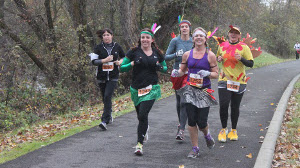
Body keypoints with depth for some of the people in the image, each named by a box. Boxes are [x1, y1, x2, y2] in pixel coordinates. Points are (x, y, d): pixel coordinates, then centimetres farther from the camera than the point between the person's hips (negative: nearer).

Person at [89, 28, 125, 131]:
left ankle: (105, 121, -19)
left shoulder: (117, 47, 4)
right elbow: (93, 61, -6)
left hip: (113, 77, -2)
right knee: (105, 98, 12)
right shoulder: (98, 48, 1)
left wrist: (120, 61, -2)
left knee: (107, 96, -16)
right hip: (101, 77, 2)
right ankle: (109, 116, 37)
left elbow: (124, 57, 19)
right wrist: (105, 60, -18)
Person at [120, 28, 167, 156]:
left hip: (151, 88, -1)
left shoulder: (157, 53, 6)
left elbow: (165, 68, 19)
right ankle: (145, 128, 50)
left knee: (143, 115, -15)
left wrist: (160, 67, -4)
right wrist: (132, 63, -17)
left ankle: (140, 144, -8)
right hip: (136, 89, 1)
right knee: (140, 115, 13)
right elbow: (122, 68, 1)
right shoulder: (134, 52, 1)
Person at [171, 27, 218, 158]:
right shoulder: (187, 54, 6)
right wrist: (176, 73, -5)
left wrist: (207, 73, -17)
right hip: (190, 90, 2)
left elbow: (216, 74, 3)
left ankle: (207, 135, 33)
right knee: (191, 121, -1)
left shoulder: (210, 55, -1)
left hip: (204, 91, -2)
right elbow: (182, 70, 16)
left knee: (201, 122, -4)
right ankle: (195, 149, 12)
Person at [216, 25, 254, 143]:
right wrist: (219, 59, 0)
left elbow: (251, 64, -4)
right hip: (224, 79, 1)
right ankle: (223, 130, 8)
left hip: (239, 81, -1)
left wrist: (241, 59, -22)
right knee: (223, 104, -10)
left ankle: (233, 131, 23)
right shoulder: (222, 45, 7)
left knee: (235, 107, 6)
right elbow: (218, 57, 24)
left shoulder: (244, 47, -2)